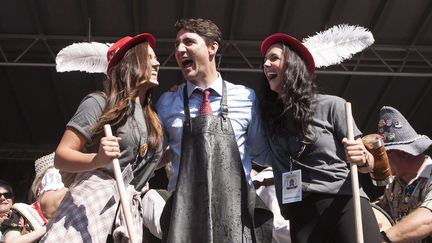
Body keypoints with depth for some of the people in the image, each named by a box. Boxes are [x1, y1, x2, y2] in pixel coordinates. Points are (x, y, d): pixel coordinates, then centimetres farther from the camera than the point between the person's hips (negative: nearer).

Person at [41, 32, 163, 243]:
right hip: (92, 196, -6)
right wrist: (97, 160, -27)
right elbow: (60, 156, -9)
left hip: (131, 207, 6)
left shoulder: (151, 116, 18)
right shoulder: (100, 102, -2)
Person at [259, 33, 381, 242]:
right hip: (301, 216, 3)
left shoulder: (331, 105, -2)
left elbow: (368, 163, 0)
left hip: (345, 205, -3)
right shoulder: (268, 116, 8)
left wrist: (361, 158, -18)